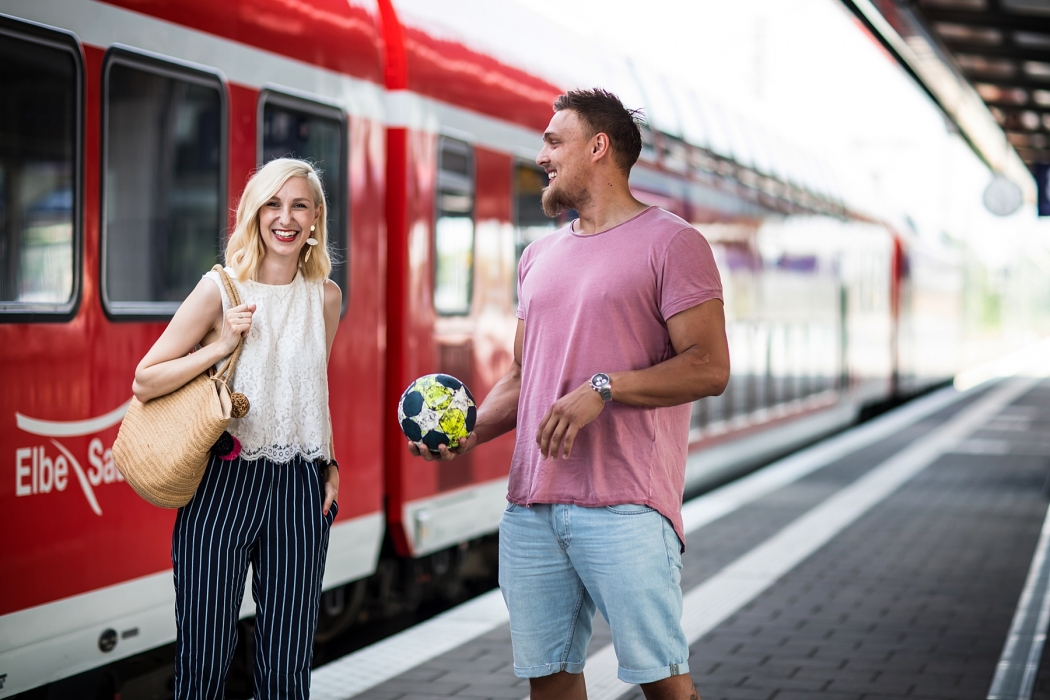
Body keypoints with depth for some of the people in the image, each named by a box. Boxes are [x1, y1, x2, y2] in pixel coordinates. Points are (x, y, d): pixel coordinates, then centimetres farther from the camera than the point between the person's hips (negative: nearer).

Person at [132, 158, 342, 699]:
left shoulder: (325, 297, 8)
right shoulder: (221, 290, -5)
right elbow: (145, 382, -5)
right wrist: (221, 345, -13)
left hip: (299, 490, 3)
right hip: (223, 483, -3)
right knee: (204, 657, 1)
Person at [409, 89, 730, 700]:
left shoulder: (671, 242, -2)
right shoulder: (539, 257, 20)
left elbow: (709, 368, -10)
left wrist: (604, 387, -19)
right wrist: (472, 432, 6)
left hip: (624, 509, -6)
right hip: (530, 506, 7)